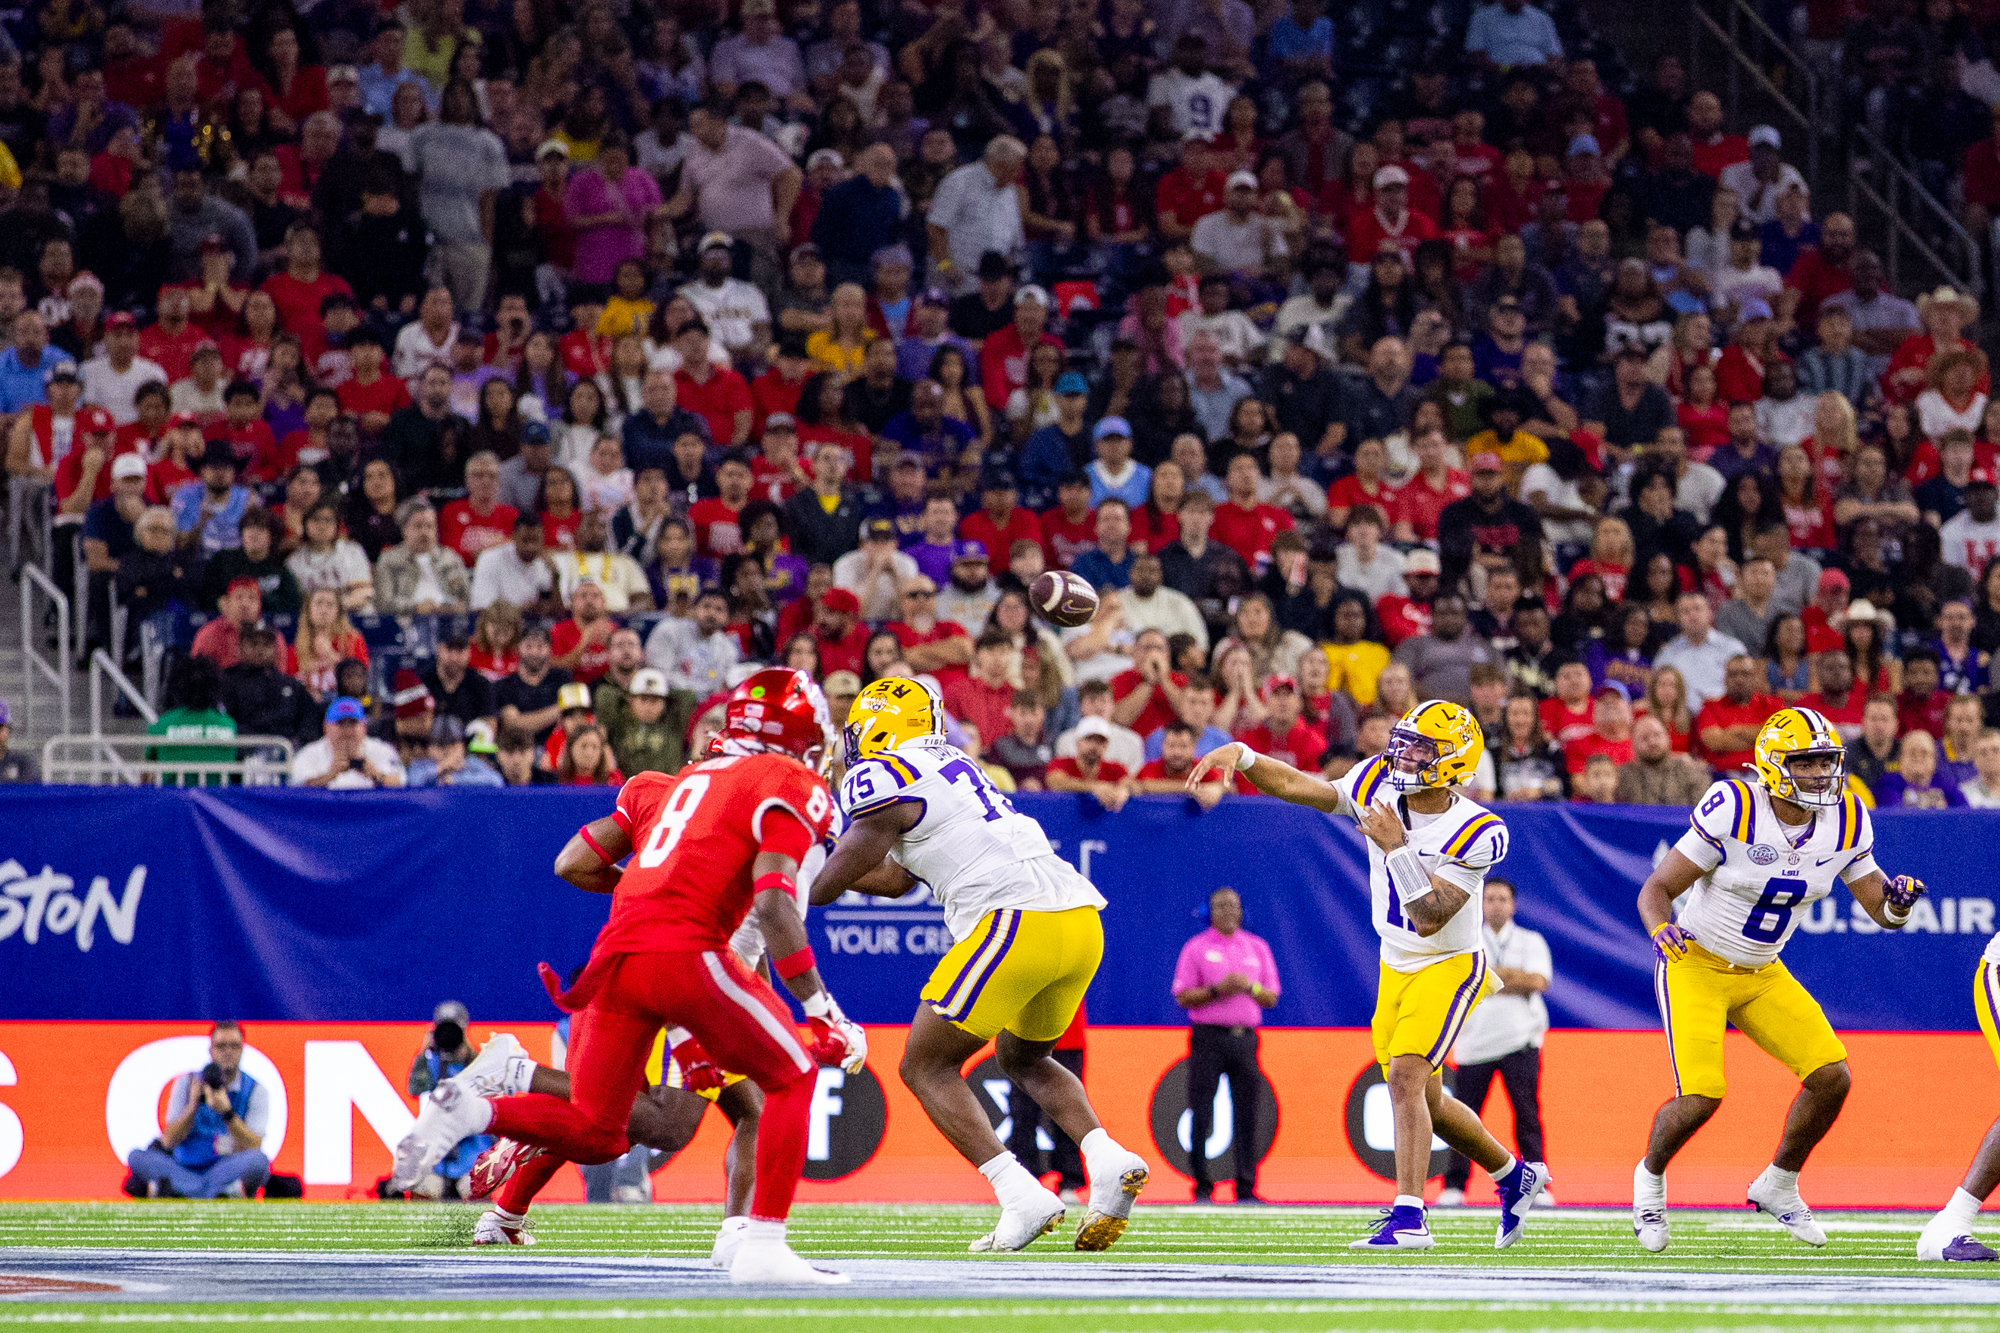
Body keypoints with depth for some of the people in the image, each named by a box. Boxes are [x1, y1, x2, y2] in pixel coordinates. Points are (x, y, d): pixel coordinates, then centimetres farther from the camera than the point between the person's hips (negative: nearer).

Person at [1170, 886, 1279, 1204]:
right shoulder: (1196, 948, 5)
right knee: (1202, 1115, -7)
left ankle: (1246, 1188, 1)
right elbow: (1182, 996, -1)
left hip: (1244, 1037, 3)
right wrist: (1217, 990, -14)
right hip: (1208, 1037, -3)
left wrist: (1250, 987, -7)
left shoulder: (1258, 948, 14)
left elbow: (1271, 998, 13)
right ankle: (1202, 1187, -2)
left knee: (1246, 1115, -1)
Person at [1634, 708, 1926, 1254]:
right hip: (1696, 967, -5)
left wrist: (1898, 901, -22)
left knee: (1832, 1078, -8)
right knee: (1701, 1097, -19)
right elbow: (1656, 889, -15)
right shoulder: (1734, 811, -22)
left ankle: (1779, 1185, 16)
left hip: (1763, 976, 5)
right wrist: (1662, 931, -36)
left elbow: (1882, 911, 1)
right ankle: (1650, 1177, 13)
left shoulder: (1845, 822, -6)